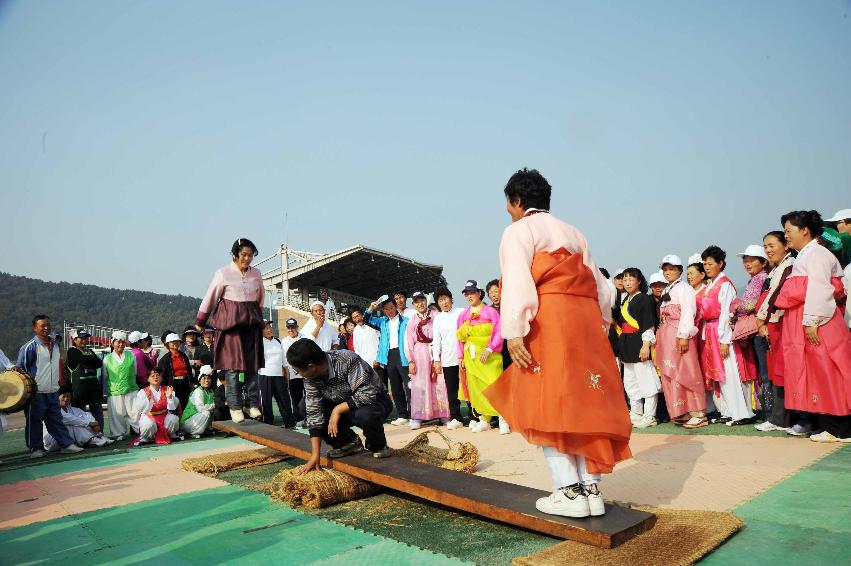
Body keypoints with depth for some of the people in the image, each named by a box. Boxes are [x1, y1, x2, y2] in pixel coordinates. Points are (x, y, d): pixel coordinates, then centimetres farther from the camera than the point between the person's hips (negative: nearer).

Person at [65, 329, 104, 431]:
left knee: (98, 414, 8)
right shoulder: (72, 351, -3)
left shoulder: (90, 351, 18)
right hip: (79, 388, -6)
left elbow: (100, 363, 4)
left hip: (94, 387, 6)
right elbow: (86, 361, -18)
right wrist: (93, 361, -2)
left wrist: (88, 364, -8)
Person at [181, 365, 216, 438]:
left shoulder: (210, 391, 5)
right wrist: (213, 405, -15)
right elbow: (200, 408, -27)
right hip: (188, 421, -7)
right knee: (205, 413, -27)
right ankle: (194, 433, -11)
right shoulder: (198, 391, -18)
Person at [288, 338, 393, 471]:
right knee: (305, 407, -12)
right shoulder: (309, 376, -14)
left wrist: (338, 409, -29)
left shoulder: (347, 360, -32)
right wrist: (315, 454, -20)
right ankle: (349, 442, 4)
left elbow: (367, 394, -35)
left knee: (365, 415, -39)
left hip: (375, 401, -6)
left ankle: (377, 445, -4)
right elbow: (314, 412, -16)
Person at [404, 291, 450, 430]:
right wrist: (411, 361, 0)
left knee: (439, 383, -2)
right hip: (419, 354, 1)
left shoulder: (435, 317, 6)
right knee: (419, 385, 0)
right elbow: (409, 343, 8)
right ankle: (417, 417, 3)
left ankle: (443, 414, 7)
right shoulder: (412, 322, 10)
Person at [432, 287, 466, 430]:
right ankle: (456, 418, 13)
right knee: (452, 391, 5)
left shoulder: (461, 312, 1)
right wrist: (437, 360, 4)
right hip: (447, 360, 3)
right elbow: (436, 341, 10)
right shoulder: (438, 318, 10)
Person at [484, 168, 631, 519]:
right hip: (586, 320, 7)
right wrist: (600, 325, 23)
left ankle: (569, 491, -4)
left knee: (549, 404, -3)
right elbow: (599, 285, 19)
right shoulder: (573, 233, 23)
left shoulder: (519, 231, 2)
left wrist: (514, 332, -17)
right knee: (584, 403, 7)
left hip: (548, 322, -7)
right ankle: (591, 488, 9)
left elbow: (517, 282, -13)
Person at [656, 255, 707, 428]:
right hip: (665, 336, 8)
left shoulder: (684, 288, -3)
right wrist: (659, 337, 12)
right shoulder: (666, 291, 21)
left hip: (680, 336, -8)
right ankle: (681, 412, 15)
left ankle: (698, 413, 1)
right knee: (669, 374, 8)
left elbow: (687, 313, -14)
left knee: (685, 373, -7)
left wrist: (684, 335, -21)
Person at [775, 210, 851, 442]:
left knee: (826, 374, -5)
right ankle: (829, 426, 14)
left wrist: (811, 321, -22)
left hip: (818, 325, -9)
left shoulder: (816, 253, -8)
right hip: (802, 326, 9)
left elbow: (818, 290, -17)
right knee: (816, 374, 9)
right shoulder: (804, 256, 20)